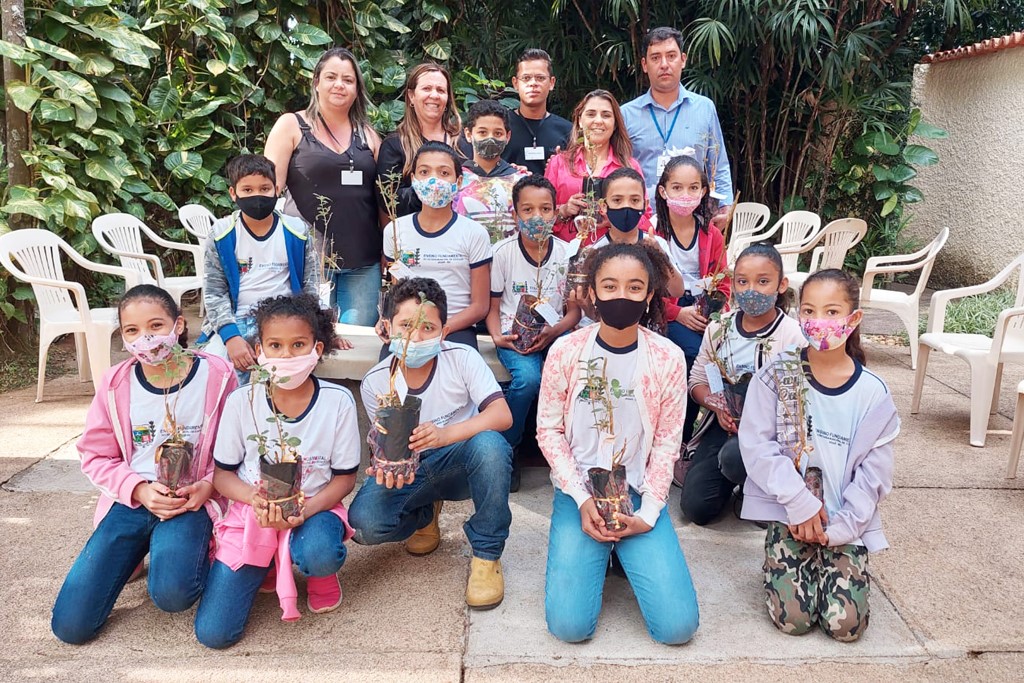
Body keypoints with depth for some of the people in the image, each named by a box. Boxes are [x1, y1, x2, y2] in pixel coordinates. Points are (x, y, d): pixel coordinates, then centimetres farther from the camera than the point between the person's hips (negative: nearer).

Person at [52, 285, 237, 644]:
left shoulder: (216, 376, -8)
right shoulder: (115, 383, -2)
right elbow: (96, 456, 4)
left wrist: (207, 485, -18)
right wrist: (140, 490, -13)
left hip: (191, 501, -3)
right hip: (132, 501, 3)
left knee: (172, 593, -31)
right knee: (70, 626, -3)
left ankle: (193, 554, 7)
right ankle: (134, 554, 25)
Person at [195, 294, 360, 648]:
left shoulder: (338, 401, -10)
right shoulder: (242, 401, -7)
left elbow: (345, 476, -4)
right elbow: (222, 473, 0)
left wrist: (306, 509, -23)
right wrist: (255, 498, -21)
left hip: (314, 508, -1)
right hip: (253, 510, 2)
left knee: (318, 555, -39)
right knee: (212, 632, -9)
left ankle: (322, 575, 2)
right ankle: (263, 568, 22)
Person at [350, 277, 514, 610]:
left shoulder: (462, 358, -13)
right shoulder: (376, 382, -7)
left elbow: (502, 415, -22)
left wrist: (446, 434, -38)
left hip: (460, 464, -1)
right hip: (409, 471, 2)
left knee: (489, 444, -38)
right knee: (364, 523, -27)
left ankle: (486, 554, -16)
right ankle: (424, 516, 13)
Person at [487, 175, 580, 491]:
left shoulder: (566, 253, 3)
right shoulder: (503, 252, -1)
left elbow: (575, 309, 6)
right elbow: (492, 307, 5)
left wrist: (553, 332, -14)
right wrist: (497, 337, -14)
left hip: (554, 332, 2)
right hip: (513, 333, -2)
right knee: (528, 378, -33)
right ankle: (506, 449, -7)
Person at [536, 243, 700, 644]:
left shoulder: (668, 359, -6)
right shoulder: (565, 352, -7)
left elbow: (667, 443, -3)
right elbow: (549, 430, -3)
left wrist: (648, 513, -10)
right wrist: (583, 500, -11)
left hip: (640, 494, 1)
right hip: (579, 491, 0)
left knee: (677, 626, -10)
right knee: (569, 625, -14)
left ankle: (624, 549, 18)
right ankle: (596, 550, 17)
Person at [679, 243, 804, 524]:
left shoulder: (793, 335, -10)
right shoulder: (719, 328, 5)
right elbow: (697, 381, 9)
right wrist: (719, 406, -11)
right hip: (722, 425, 4)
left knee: (734, 456, -39)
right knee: (696, 508, -11)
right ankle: (732, 478, 22)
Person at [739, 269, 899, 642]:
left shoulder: (873, 393, -2)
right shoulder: (777, 375, -5)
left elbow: (874, 473, -1)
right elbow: (756, 444, -9)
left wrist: (841, 527, -10)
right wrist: (801, 502, -14)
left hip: (845, 522, 1)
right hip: (789, 512, -1)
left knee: (845, 623, -10)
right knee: (792, 617, -13)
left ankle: (830, 556, 19)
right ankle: (779, 557, 18)